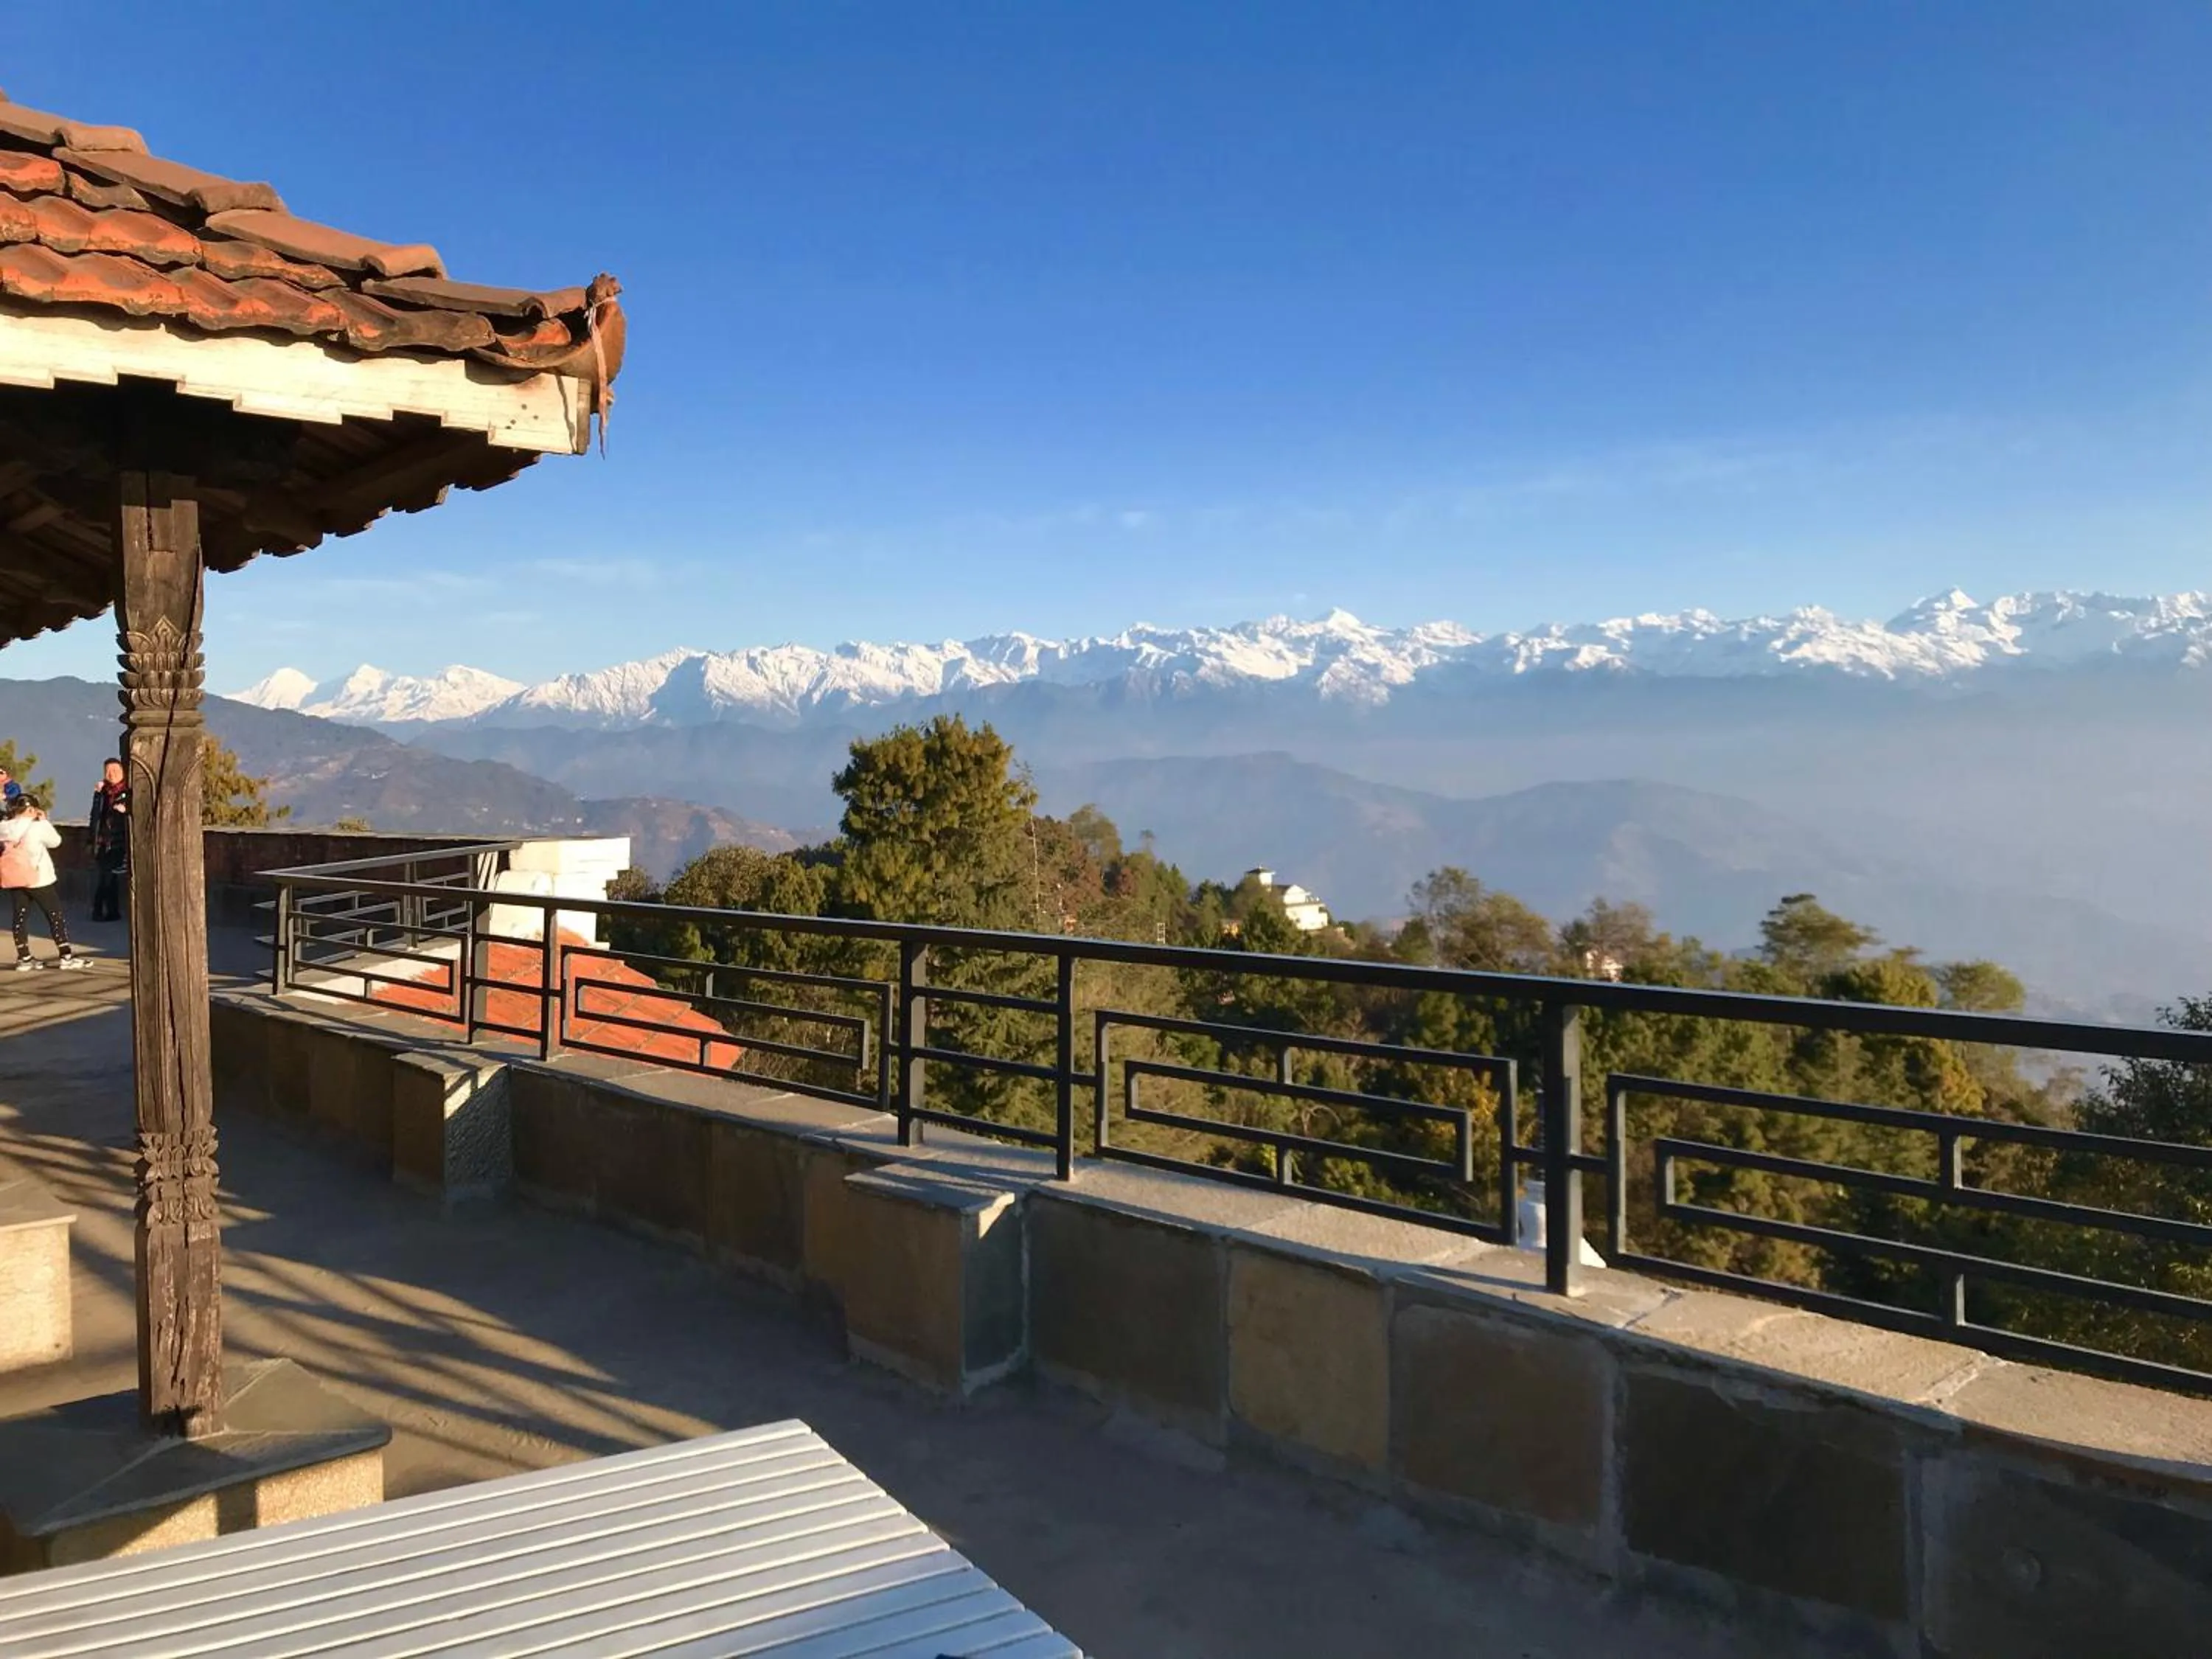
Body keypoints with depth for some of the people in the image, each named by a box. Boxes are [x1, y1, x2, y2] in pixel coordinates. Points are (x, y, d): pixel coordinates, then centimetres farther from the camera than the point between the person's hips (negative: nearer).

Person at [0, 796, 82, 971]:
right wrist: (43, 821, 5)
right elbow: (55, 841, -2)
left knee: (20, 917, 10)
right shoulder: (38, 826, -15)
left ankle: (24, 958, 10)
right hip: (38, 879, -5)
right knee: (55, 916, 3)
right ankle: (66, 956, 3)